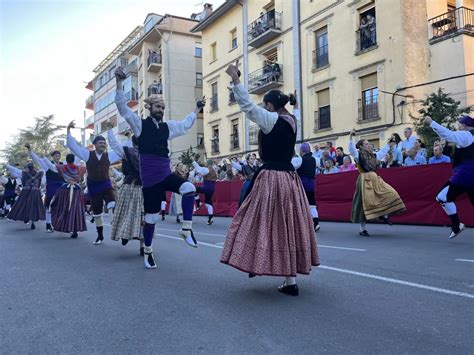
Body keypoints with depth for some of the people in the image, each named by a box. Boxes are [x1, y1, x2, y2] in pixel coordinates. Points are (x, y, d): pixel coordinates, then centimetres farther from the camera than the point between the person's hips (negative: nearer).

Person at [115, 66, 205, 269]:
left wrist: (197, 109, 34)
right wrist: (119, 83, -15)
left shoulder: (167, 127, 15)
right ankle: (148, 253, 23)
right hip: (150, 177, -4)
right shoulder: (140, 124, 3)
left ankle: (186, 230, -13)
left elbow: (185, 124, 30)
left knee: (189, 188, -25)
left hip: (166, 173, 4)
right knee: (151, 216, 3)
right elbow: (122, 107, -6)